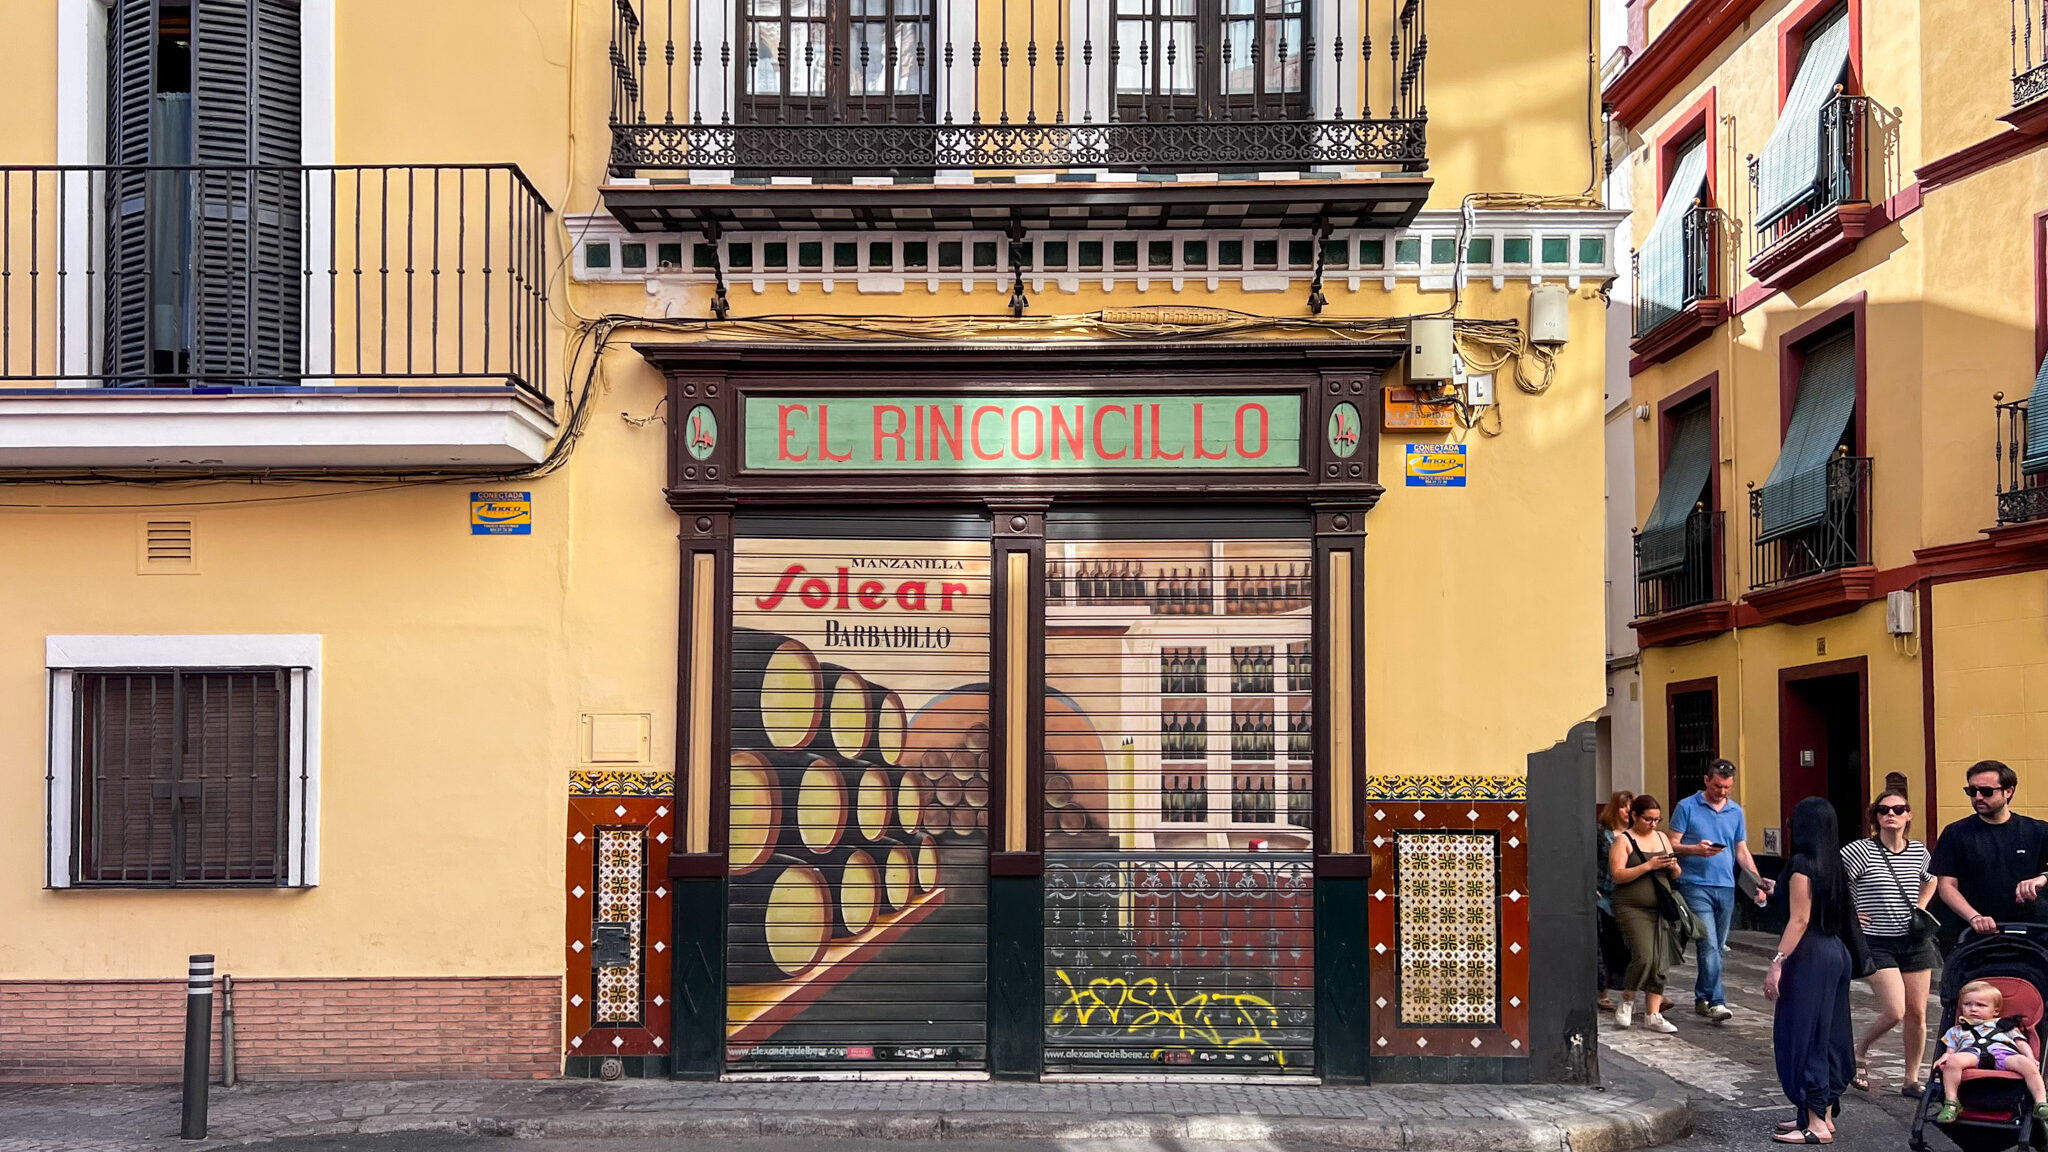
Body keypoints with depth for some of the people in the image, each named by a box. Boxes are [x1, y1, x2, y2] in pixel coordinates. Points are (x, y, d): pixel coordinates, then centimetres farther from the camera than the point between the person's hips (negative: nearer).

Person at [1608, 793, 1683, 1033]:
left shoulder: (1662, 838, 14)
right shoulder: (1624, 840, -2)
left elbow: (1675, 876, 18)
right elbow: (1618, 875, -12)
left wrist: (1673, 867, -5)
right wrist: (1648, 866, -19)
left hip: (1659, 908, 6)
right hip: (1632, 908, -6)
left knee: (1659, 963, 2)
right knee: (1644, 957, -18)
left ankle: (1653, 1015, 8)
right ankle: (1626, 1002, 4)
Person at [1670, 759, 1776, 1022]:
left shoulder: (1736, 812, 13)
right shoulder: (1687, 807, -1)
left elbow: (1742, 852, 16)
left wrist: (1757, 882, 3)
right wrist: (1696, 849, -20)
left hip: (1726, 887, 5)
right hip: (1696, 885, -5)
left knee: (1718, 948, 10)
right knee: (1709, 945, -14)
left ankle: (1702, 997, 22)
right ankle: (1716, 1002, -17)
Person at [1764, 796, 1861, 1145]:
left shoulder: (1801, 864, -14)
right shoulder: (1833, 864, 10)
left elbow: (1800, 920, -18)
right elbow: (1842, 912, 15)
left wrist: (1777, 963, -18)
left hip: (1810, 956, -9)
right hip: (1835, 952, 9)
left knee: (1803, 1036, -5)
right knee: (1828, 1034, 13)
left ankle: (1816, 1124, -4)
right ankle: (1824, 1114, 20)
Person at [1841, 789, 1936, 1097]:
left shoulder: (1918, 851, 5)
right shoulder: (1861, 851, -13)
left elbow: (1930, 880, 27)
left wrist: (1920, 909, 12)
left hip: (1915, 941, 5)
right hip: (1878, 943, -5)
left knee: (1917, 1013, 5)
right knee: (1895, 1012, -15)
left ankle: (1912, 1080, 18)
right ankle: (1859, 1051, 13)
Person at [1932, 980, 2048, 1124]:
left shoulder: (2006, 1025, 36)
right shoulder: (1956, 1031, 38)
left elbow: (2022, 1043, 25)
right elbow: (1950, 1051, 27)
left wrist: (2031, 1058, 3)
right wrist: (1945, 1057, 1)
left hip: (2004, 1054, 0)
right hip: (1972, 1052, 0)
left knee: (2026, 1064, -34)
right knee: (1953, 1061, -37)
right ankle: (1951, 1104, -35)